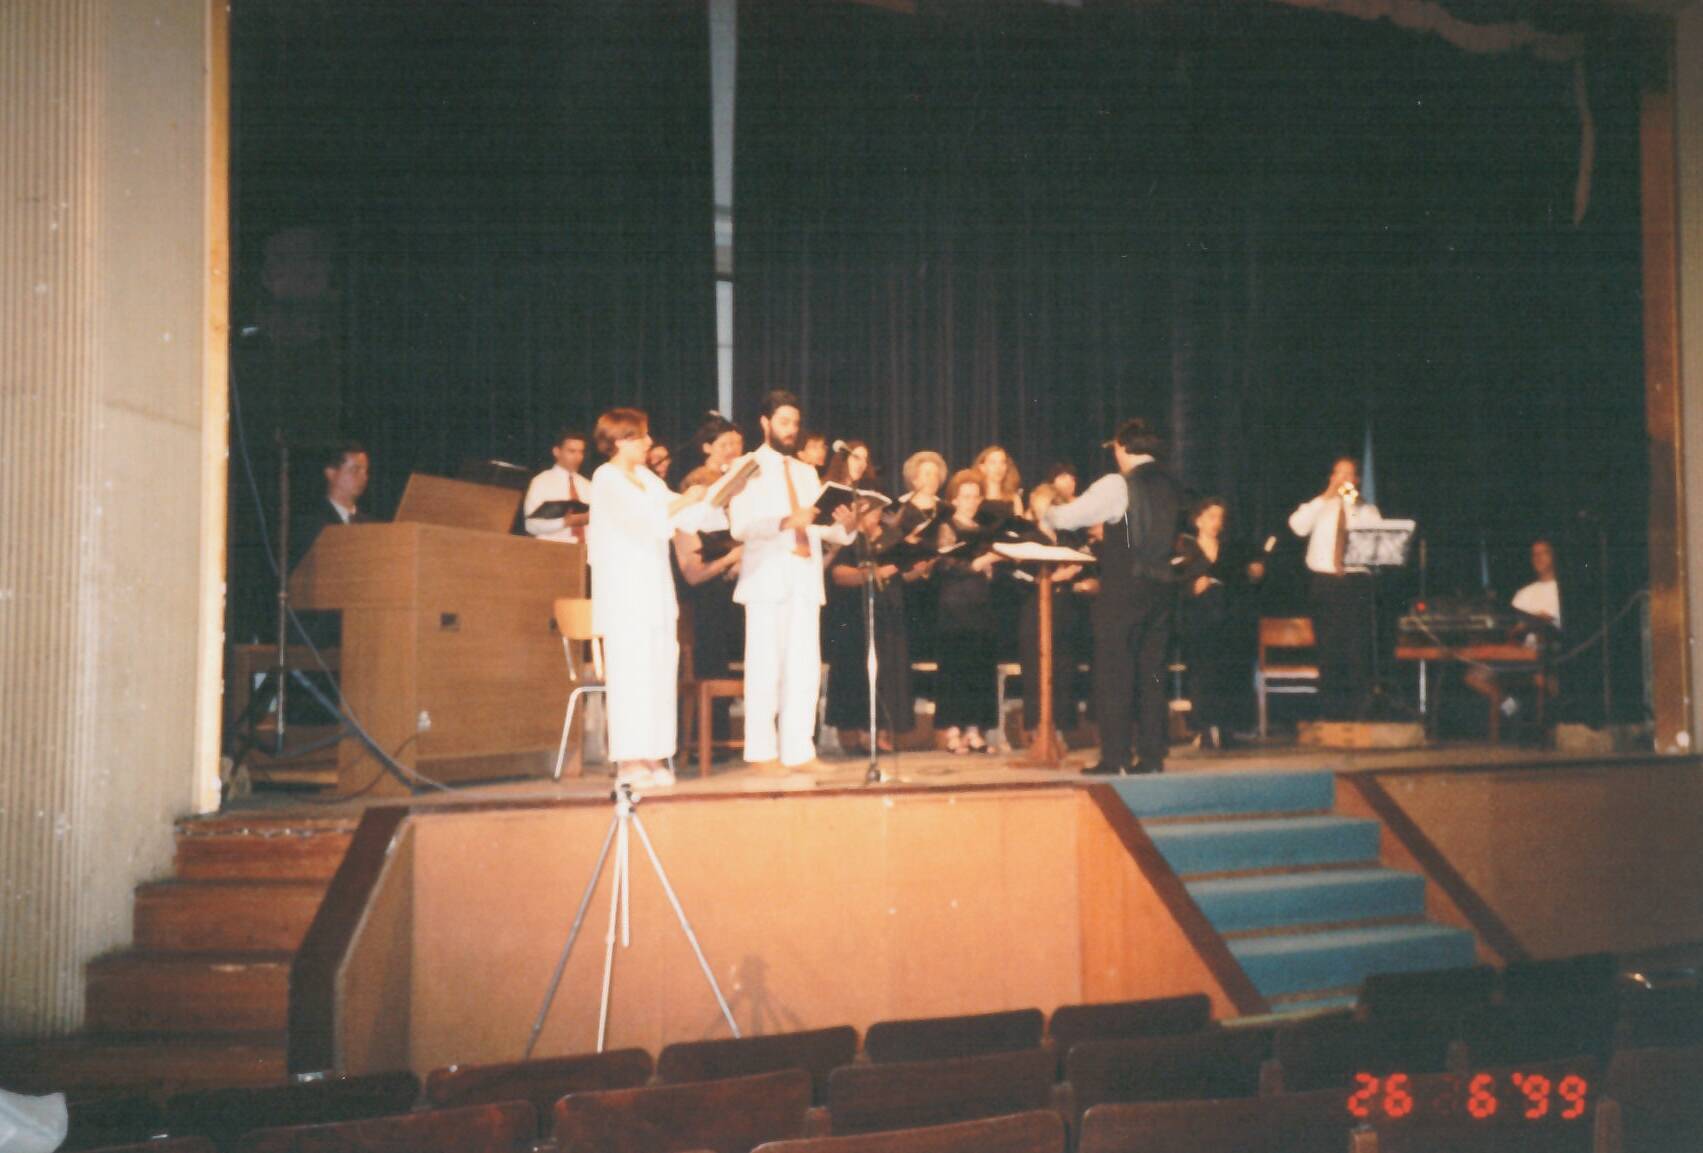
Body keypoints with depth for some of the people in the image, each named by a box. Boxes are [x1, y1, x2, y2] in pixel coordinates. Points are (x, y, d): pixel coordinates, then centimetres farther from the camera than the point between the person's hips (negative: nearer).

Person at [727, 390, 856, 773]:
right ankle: (762, 752, 3)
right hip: (767, 579, -6)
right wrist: (785, 522, -25)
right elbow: (739, 526, -11)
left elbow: (821, 527, 16)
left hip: (805, 579, 6)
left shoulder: (807, 473, 22)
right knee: (765, 667, -4)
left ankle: (798, 751, 7)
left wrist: (842, 524, -6)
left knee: (805, 668, 3)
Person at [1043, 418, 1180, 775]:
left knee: (1114, 675, 0)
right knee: (1152, 675, 11)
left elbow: (1067, 517, -12)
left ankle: (1115, 760, 1)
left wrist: (1047, 512, 9)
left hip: (1124, 589, -6)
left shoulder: (1118, 484, -11)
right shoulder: (1168, 484, 9)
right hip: (1162, 588, 6)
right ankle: (1152, 758, 13)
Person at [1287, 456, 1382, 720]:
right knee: (1328, 650, 1)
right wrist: (1325, 497, -11)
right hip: (1324, 582, 0)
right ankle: (1330, 715, 9)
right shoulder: (1319, 507, 12)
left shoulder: (1367, 510, 13)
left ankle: (1358, 714, 3)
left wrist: (1353, 505, -10)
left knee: (1359, 649, -5)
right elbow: (1297, 526, -9)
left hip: (1356, 582, 0)